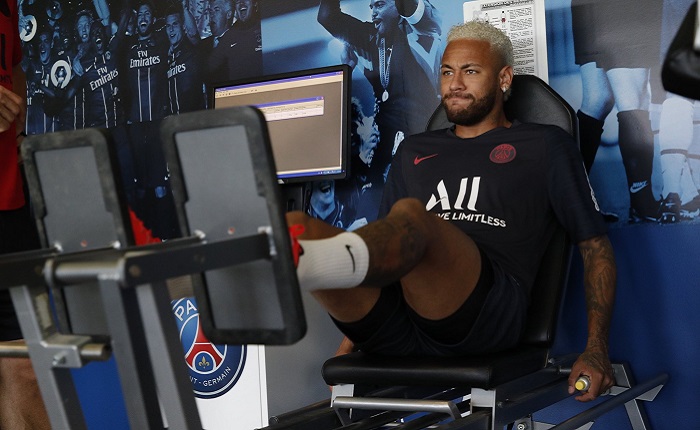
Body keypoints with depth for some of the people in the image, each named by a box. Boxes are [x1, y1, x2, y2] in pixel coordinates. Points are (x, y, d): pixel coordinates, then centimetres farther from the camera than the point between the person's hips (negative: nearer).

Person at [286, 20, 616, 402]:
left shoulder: (545, 145, 20)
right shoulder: (414, 151, 31)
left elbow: (595, 245, 15)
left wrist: (596, 351, 2)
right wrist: (349, 342, 18)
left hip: (485, 314, -4)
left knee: (410, 214, -35)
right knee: (297, 227, -22)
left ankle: (299, 263, -64)